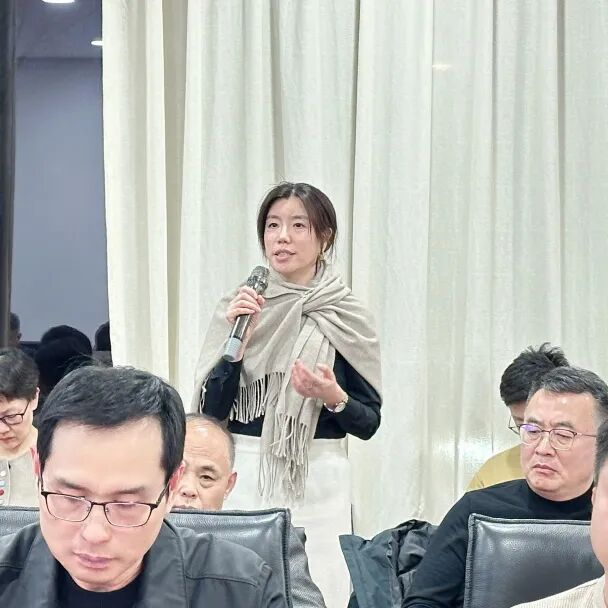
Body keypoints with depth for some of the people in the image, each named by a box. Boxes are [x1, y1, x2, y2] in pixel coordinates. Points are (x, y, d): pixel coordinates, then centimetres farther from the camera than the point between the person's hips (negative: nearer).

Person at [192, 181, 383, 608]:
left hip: (317, 481, -1)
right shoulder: (238, 307, 3)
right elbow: (210, 412, -1)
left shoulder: (347, 318, -1)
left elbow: (370, 422, 3)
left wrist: (334, 398, -16)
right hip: (243, 475, 1)